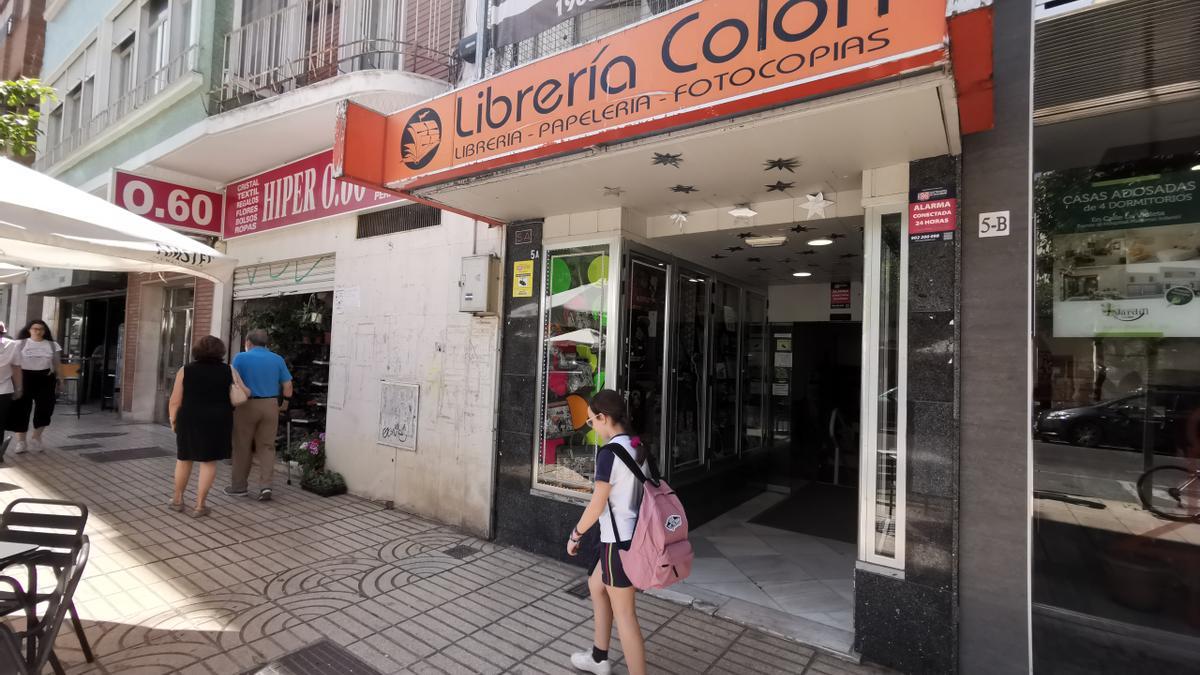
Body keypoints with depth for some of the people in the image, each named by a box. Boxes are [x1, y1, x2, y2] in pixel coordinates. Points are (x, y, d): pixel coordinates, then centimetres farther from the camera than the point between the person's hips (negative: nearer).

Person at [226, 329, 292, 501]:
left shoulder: (241, 358, -3)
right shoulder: (278, 359, 5)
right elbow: (287, 385, 2)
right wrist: (285, 402, 17)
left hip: (247, 405, -2)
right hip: (270, 406, 2)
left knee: (242, 447, 10)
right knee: (267, 446, 8)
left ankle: (239, 486, 21)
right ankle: (265, 486, -1)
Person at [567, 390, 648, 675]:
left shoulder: (609, 452, -20)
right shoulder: (638, 448, 5)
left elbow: (597, 505, -17)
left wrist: (575, 535, -2)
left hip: (619, 540, -9)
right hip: (636, 535, 9)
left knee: (624, 613, 5)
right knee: (596, 585, 25)